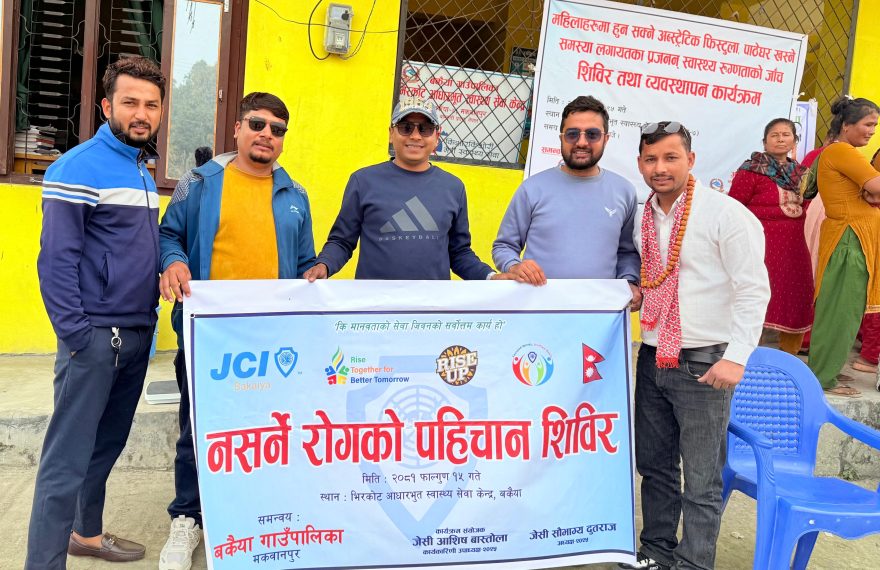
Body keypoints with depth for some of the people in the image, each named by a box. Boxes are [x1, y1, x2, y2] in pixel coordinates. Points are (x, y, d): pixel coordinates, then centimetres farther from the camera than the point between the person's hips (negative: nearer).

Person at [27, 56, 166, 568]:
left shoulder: (143, 170, 14)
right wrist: (77, 334, -18)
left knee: (108, 445, 19)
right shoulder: (77, 169, -11)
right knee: (68, 457, -3)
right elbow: (56, 260, -15)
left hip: (138, 334, 8)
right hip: (95, 336, -8)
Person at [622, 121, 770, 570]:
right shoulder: (643, 217, 9)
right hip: (652, 358, 7)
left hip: (703, 363, -6)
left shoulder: (726, 214, -11)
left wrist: (735, 357, -19)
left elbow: (753, 290, -13)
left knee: (701, 479, 3)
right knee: (654, 465, 17)